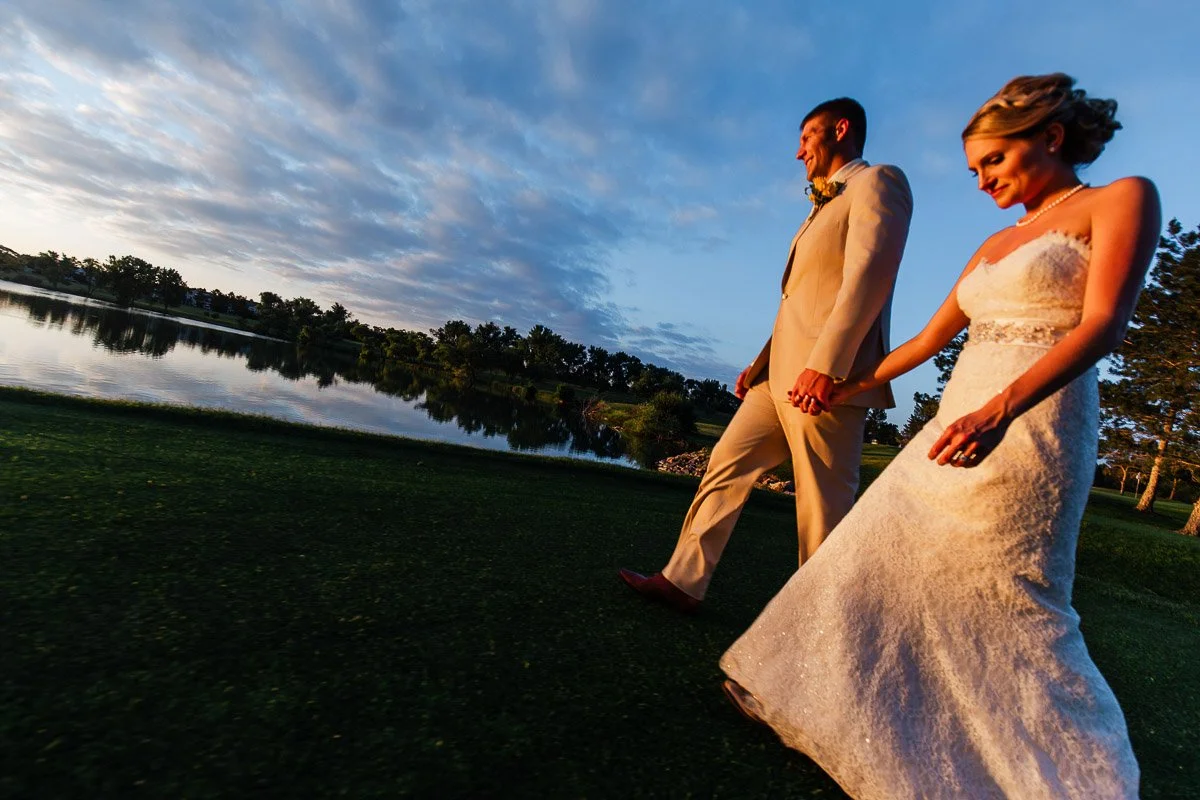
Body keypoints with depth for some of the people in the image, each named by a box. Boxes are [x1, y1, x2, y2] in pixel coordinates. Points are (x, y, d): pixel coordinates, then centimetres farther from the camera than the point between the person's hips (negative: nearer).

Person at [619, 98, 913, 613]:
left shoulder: (876, 183, -1)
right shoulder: (825, 205, 28)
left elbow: (869, 274, -16)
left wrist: (824, 364, -25)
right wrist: (762, 362, 20)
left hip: (825, 378, -9)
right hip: (781, 374, 10)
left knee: (823, 510, -2)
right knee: (726, 465, 7)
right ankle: (684, 582, 15)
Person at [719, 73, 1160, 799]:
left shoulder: (1122, 199, 0)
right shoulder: (996, 246, 20)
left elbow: (1103, 324, -15)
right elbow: (930, 339, 24)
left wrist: (1000, 410, -30)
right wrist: (853, 388, 28)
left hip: (1029, 429, -7)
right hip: (959, 426, 8)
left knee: (1011, 613, -3)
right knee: (882, 561, 9)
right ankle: (806, 697, 23)